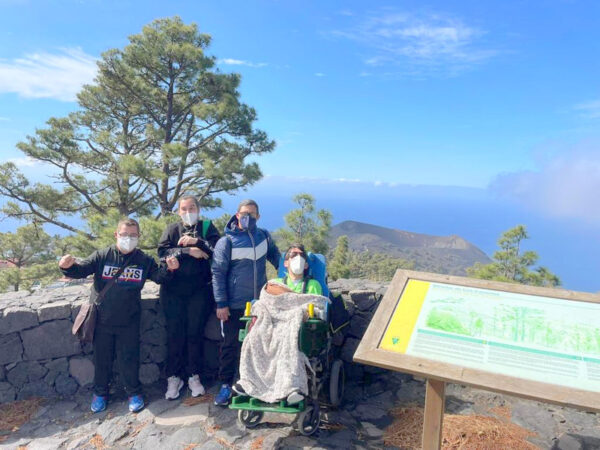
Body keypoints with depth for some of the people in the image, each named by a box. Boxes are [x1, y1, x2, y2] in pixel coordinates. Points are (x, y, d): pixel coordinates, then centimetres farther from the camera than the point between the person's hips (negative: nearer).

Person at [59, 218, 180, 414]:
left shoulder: (144, 260, -1)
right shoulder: (102, 256, -5)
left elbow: (158, 276, 3)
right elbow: (81, 270, -11)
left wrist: (168, 269, -20)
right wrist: (69, 266, -35)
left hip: (128, 322, 0)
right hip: (102, 320, 1)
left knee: (129, 359, 8)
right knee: (102, 359, 16)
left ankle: (134, 392, 28)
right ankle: (100, 392, 37)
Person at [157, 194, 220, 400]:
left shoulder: (207, 227, 8)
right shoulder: (172, 230, 11)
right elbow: (162, 251, -6)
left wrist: (196, 241, -18)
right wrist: (189, 251, -14)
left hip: (199, 290, -1)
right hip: (173, 290, 1)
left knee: (195, 332, 5)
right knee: (174, 333, 4)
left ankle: (194, 376, 18)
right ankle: (173, 377, 17)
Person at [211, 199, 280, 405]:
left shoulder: (264, 236, 2)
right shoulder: (227, 241, -12)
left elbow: (274, 255, 20)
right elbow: (218, 273, -11)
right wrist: (221, 304, -14)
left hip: (259, 303, 5)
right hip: (234, 306, -4)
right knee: (230, 345, 5)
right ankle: (226, 386, 21)